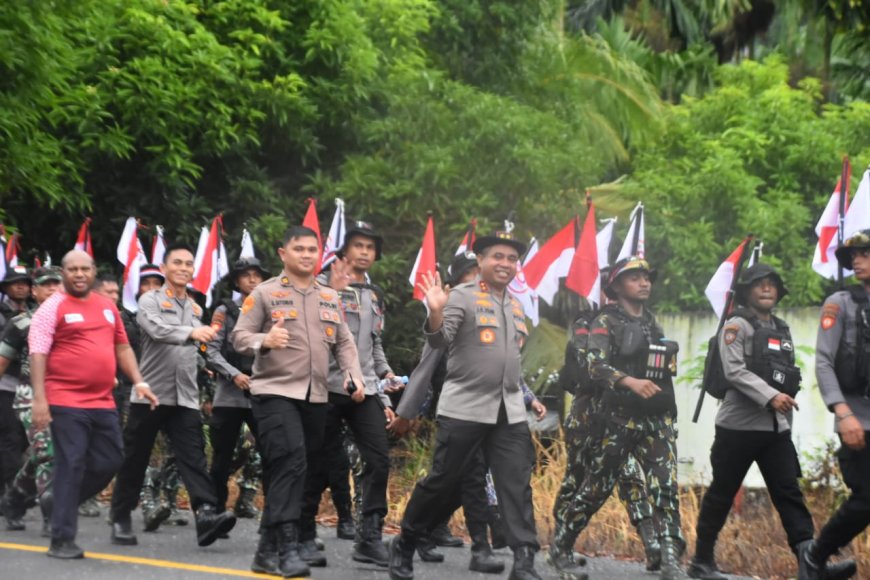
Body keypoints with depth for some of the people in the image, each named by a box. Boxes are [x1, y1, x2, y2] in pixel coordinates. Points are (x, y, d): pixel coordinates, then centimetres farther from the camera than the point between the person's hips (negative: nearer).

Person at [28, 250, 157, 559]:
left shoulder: (108, 306, 15)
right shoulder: (52, 307, -4)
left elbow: (122, 347, 21)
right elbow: (38, 354, -10)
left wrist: (139, 382, 10)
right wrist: (39, 399, -18)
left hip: (103, 403, 7)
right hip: (66, 402, -6)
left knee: (109, 463, 9)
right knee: (71, 467, -7)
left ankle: (63, 505, 28)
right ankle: (62, 540, -2)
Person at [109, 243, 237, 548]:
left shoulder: (195, 309, 17)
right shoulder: (150, 300, -2)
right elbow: (157, 330, -23)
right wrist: (192, 332, -38)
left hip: (185, 398, 4)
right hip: (150, 393, -4)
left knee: (194, 456, -12)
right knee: (134, 460, 3)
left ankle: (206, 514, -26)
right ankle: (120, 520, 15)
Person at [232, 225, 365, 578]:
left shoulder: (330, 298, 15)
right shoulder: (265, 293, -1)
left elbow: (344, 342, 18)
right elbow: (239, 336, -5)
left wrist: (354, 374, 1)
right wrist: (264, 341, -26)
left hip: (316, 397, 6)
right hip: (275, 392, -6)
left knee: (296, 470, 7)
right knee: (290, 463, -21)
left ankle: (268, 550, 15)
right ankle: (287, 548, -21)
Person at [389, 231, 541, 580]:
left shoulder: (516, 306, 15)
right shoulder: (462, 296, -6)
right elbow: (440, 341, -19)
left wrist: (528, 397, 22)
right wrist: (436, 313, -38)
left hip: (509, 411, 6)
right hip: (464, 407, -6)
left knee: (517, 486, -3)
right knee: (441, 482, 1)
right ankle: (404, 545, 18)